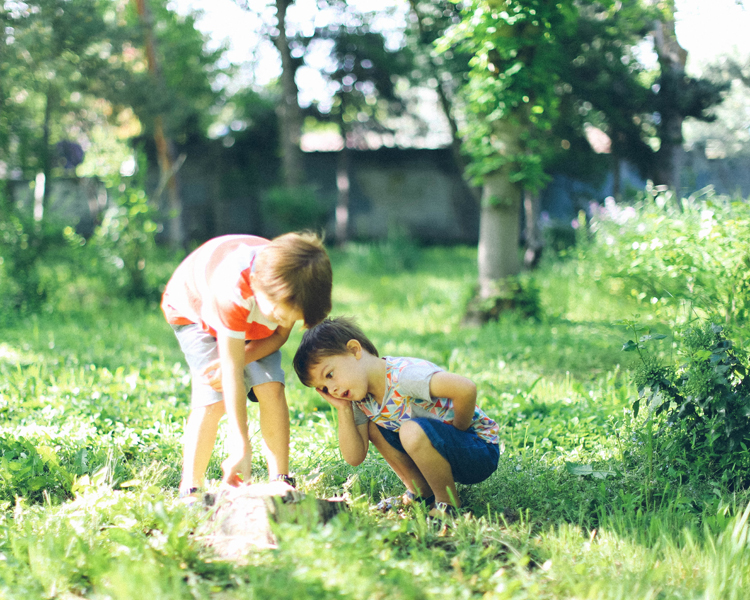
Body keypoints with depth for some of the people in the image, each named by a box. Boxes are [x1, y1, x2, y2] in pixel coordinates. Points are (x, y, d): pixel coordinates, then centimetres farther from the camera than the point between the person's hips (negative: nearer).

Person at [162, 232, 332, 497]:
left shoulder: (290, 288, -31)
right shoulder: (233, 289, -45)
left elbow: (279, 335, -12)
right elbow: (233, 374, -41)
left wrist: (239, 358, -31)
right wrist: (241, 448, -40)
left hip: (252, 318, 4)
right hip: (194, 308, -4)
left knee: (271, 388, -15)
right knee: (213, 398, -21)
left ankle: (281, 482, -7)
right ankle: (190, 489, -10)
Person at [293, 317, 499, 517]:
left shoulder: (404, 375, -30)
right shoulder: (361, 402, -1)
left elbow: (466, 389, -44)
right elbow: (354, 457, -2)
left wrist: (457, 430, -25)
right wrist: (343, 409, -11)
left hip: (481, 451, -9)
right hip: (442, 446, 9)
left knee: (412, 431, -32)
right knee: (371, 427, 2)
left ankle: (449, 502, -10)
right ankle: (422, 493, 9)